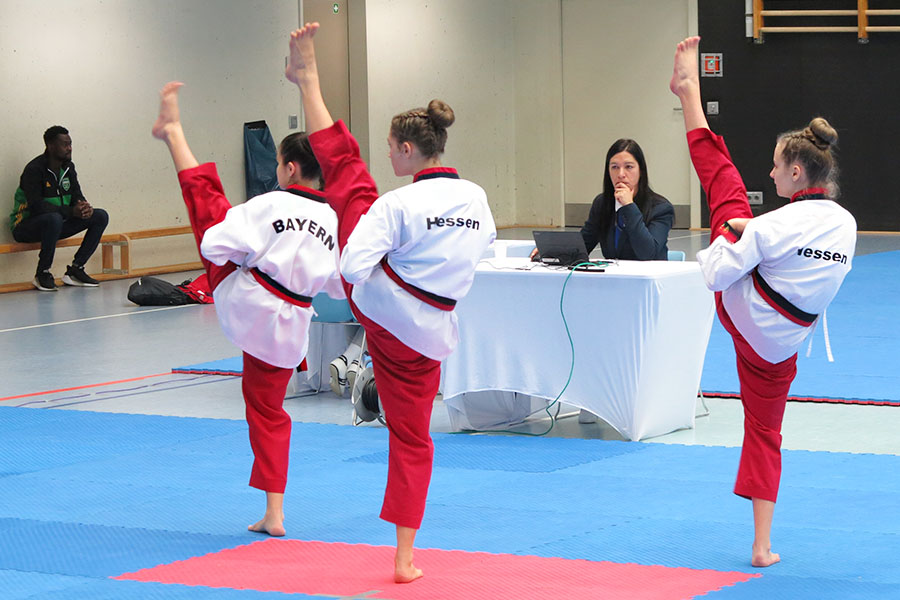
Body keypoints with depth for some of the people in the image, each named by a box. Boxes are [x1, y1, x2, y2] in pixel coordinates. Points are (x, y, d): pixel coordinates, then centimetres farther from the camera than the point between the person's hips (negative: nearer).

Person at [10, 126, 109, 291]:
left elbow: (77, 196, 7)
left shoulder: (68, 167, 6)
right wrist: (71, 211, -34)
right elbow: (36, 206, -28)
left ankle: (75, 269, -4)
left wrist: (85, 207, -19)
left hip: (56, 222, 8)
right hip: (25, 227, -8)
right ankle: (42, 273, -25)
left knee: (101, 216, -5)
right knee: (53, 218, -42)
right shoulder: (34, 170, -20)